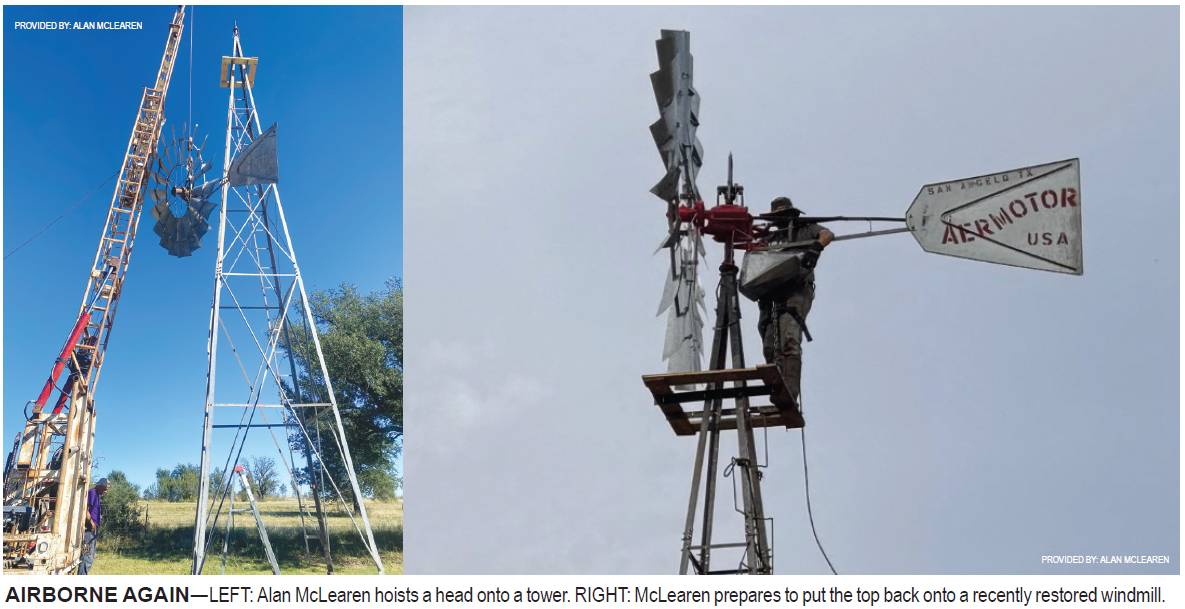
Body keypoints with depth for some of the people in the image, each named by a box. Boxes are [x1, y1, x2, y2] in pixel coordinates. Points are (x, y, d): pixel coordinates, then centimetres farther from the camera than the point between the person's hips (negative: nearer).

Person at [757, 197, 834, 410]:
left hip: (796, 292, -6)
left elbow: (828, 234, -1)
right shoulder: (771, 239, 31)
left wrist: (816, 247, -20)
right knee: (770, 348, -5)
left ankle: (791, 396, -32)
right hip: (772, 296, 6)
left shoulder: (805, 230, 17)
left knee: (790, 341, -23)